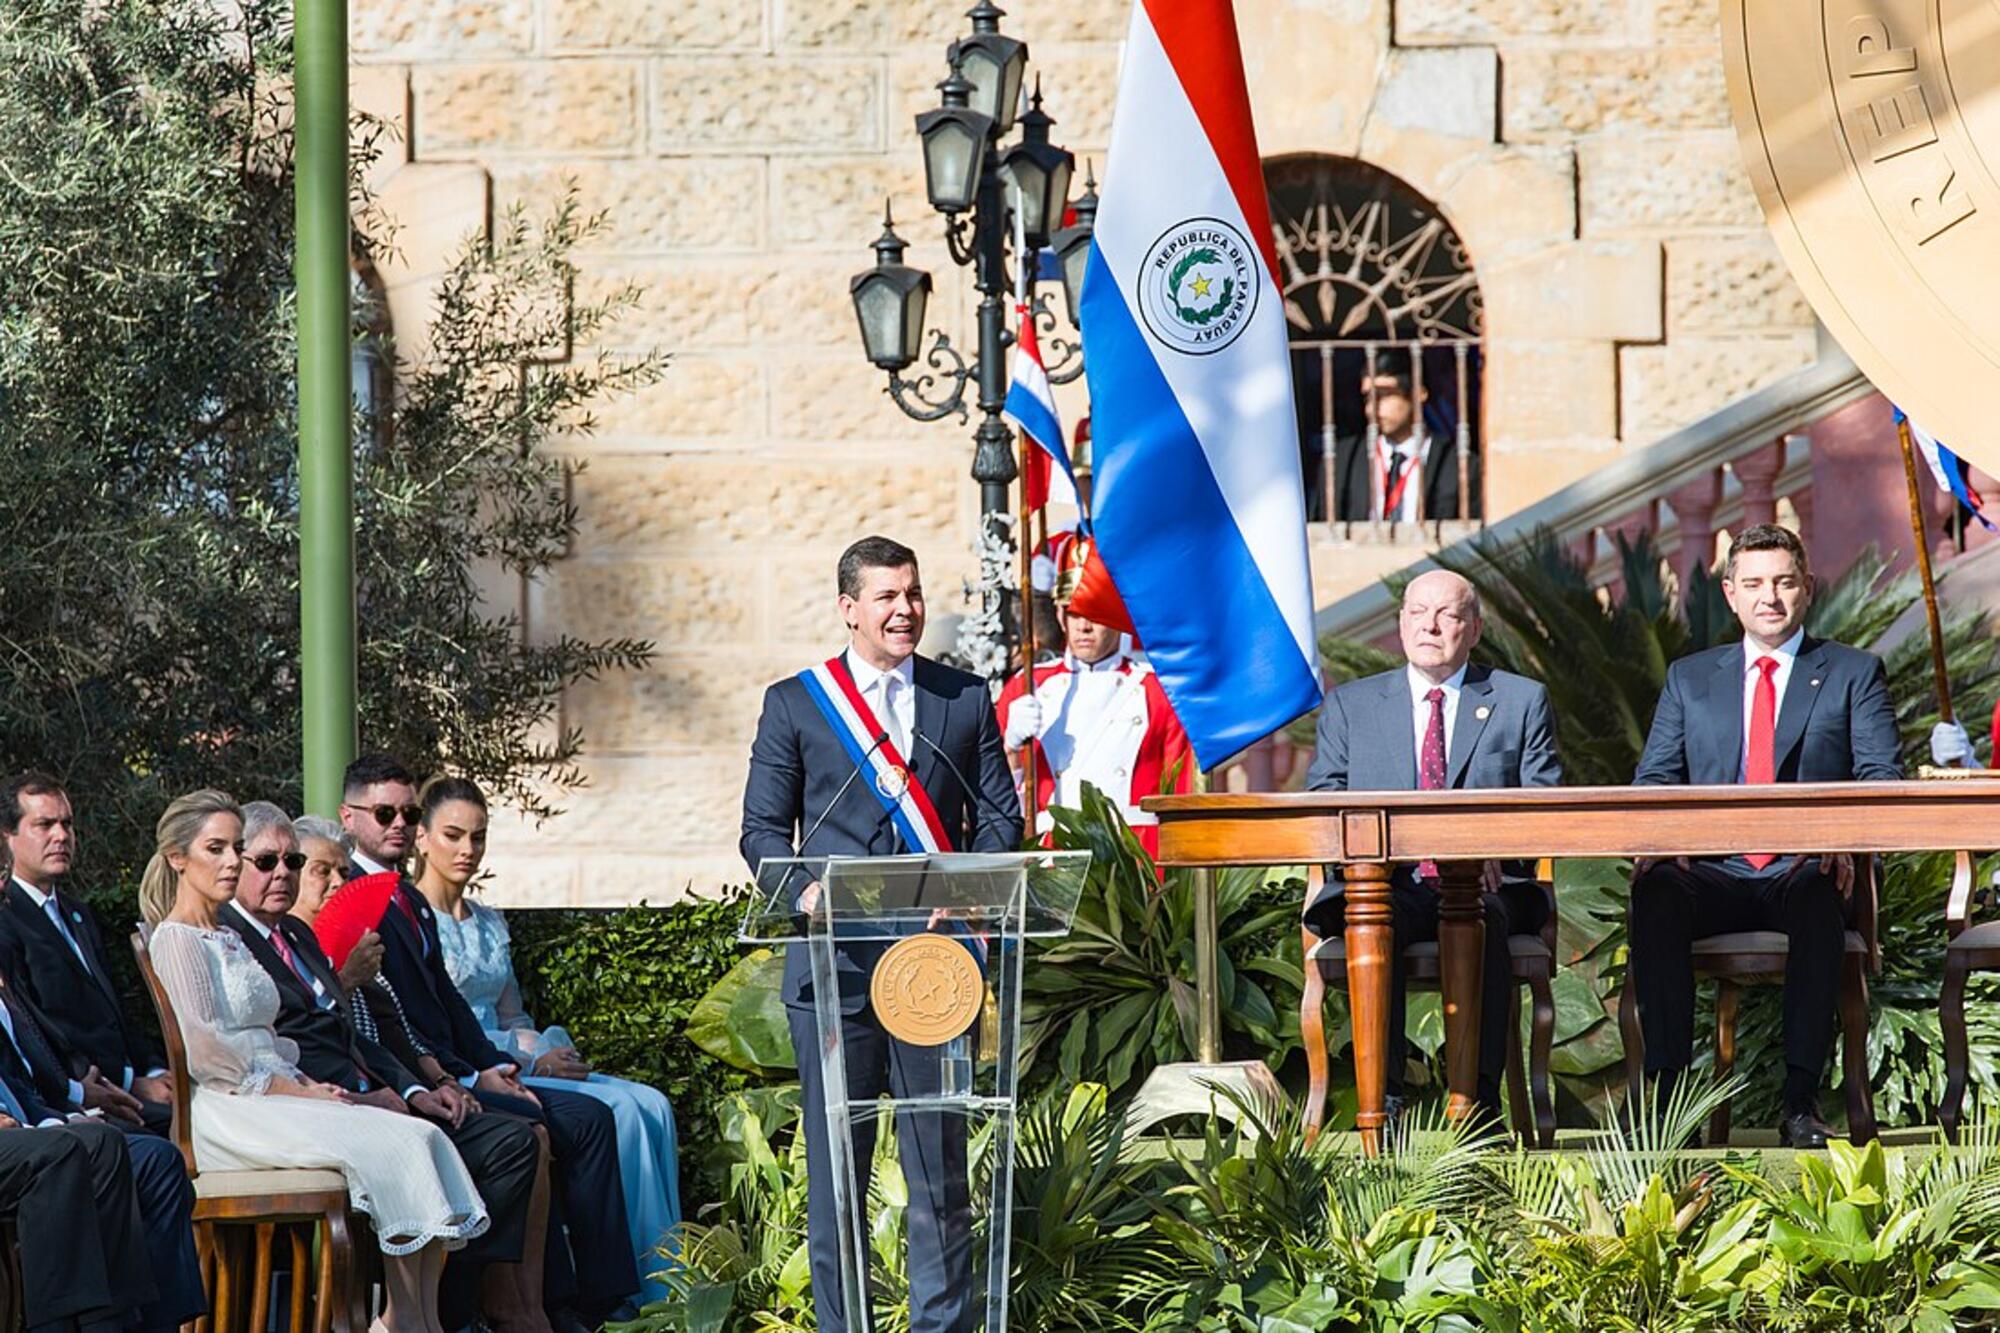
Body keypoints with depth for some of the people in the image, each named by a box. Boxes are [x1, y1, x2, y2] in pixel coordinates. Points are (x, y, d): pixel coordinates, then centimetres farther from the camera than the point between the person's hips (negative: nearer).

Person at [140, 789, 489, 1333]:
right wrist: (300, 1093, -12)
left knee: (423, 1139, -13)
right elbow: (205, 1055, -12)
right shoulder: (177, 941, -4)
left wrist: (311, 1085, 4)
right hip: (227, 1111, -8)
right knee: (394, 1148, -24)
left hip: (275, 1097, 9)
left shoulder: (229, 939, 24)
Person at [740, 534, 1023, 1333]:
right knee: (834, 1162, 2)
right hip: (834, 958, -1)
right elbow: (764, 828, 6)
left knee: (939, 1159, 3)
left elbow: (999, 816, 10)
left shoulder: (966, 699, 12)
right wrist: (803, 891, -14)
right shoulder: (793, 704, 7)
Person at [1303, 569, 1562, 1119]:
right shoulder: (1349, 703, 19)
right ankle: (1382, 1099, -37)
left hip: (1486, 885, -1)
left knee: (1482, 917, -37)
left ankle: (1480, 1099, -39)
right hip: (1387, 882, 1)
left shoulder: (1522, 701, 16)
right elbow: (1321, 800, 9)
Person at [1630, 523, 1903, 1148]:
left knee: (1818, 899, -39)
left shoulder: (1854, 673, 13)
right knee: (1656, 892, -33)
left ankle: (1802, 1101, -39)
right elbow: (1653, 779, 13)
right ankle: (1667, 1089, -34)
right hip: (1714, 873, 2)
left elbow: (1882, 778, 2)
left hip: (1806, 870, -2)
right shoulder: (1690, 678, 20)